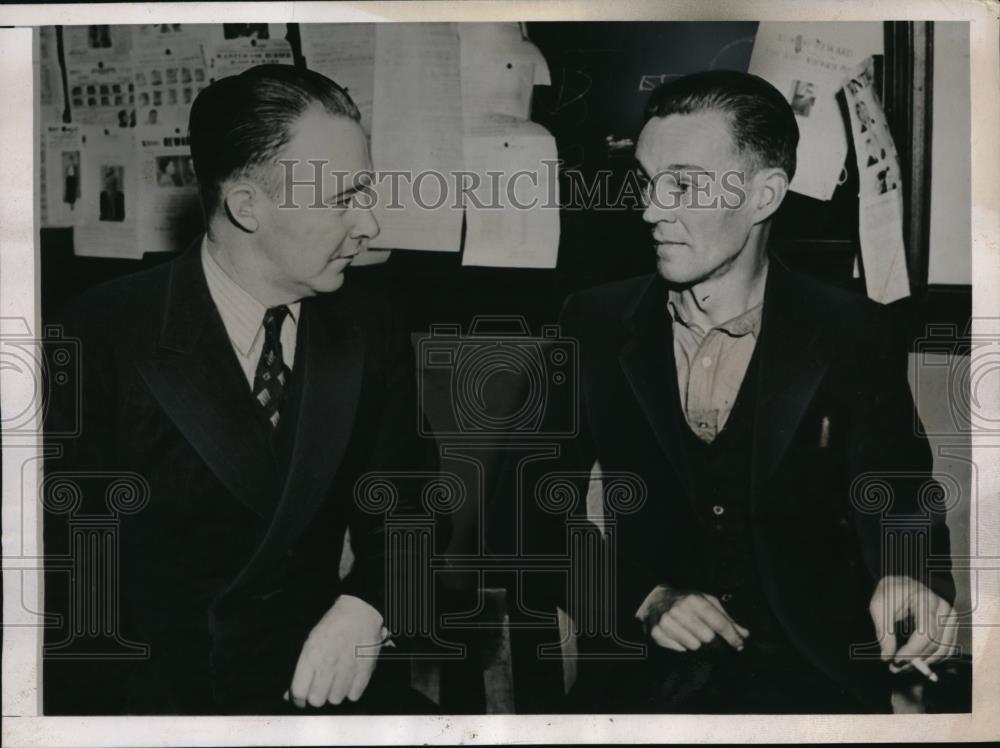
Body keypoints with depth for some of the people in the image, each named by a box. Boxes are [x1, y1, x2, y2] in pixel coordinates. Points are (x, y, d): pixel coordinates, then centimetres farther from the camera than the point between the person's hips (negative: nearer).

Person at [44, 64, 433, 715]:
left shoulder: (371, 331, 0)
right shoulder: (102, 338, -10)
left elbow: (399, 517, 8)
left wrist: (365, 608, -12)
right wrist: (150, 709, -21)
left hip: (316, 677, 3)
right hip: (145, 690, -3)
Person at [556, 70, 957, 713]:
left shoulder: (855, 336, 0)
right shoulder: (594, 326, 3)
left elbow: (893, 495, -2)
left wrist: (909, 577, -24)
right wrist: (643, 600, -9)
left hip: (813, 671, 0)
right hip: (645, 675, 1)